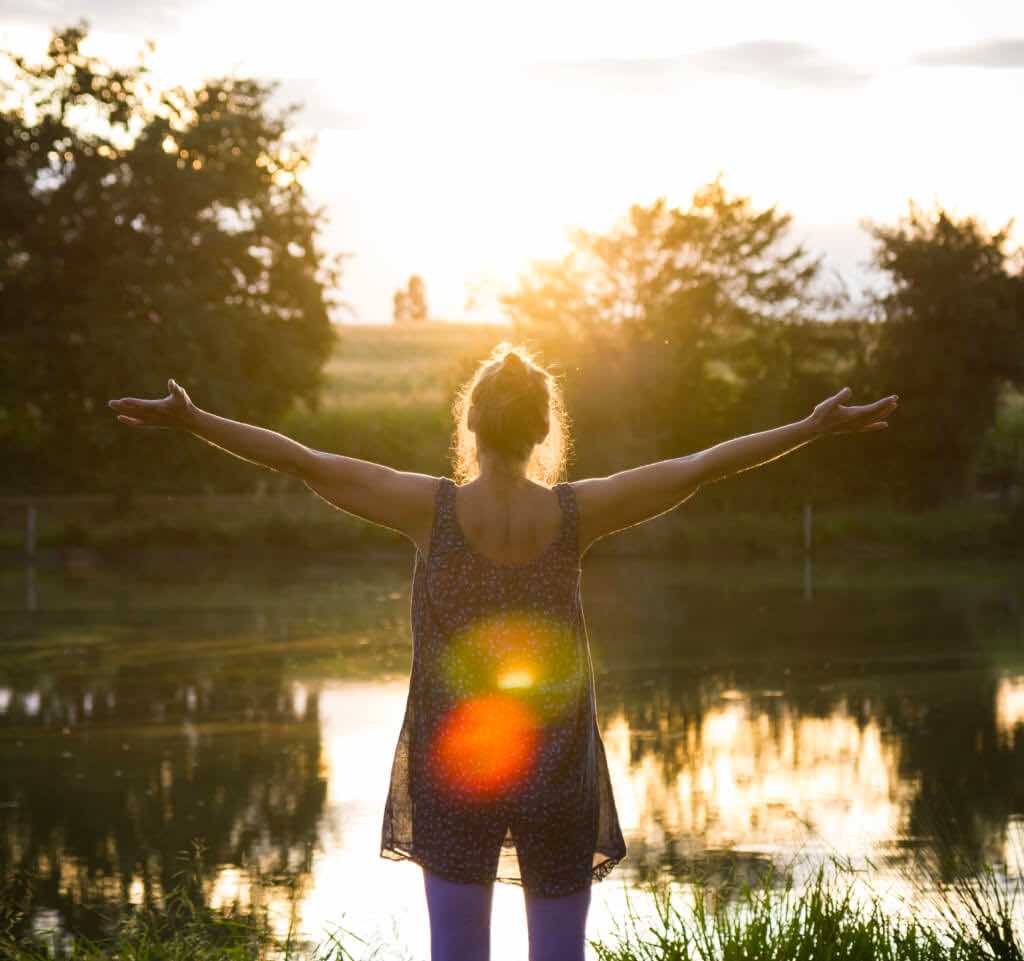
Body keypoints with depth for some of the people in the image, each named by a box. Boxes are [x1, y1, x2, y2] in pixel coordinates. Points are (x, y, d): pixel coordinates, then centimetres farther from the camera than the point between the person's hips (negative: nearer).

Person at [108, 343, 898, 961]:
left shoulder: (432, 507, -10)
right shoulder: (576, 514, -9)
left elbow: (301, 460, -9)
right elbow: (702, 467, -5)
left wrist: (191, 420, -4)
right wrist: (819, 426, 1)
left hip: (453, 768, 0)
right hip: (557, 769, 0)